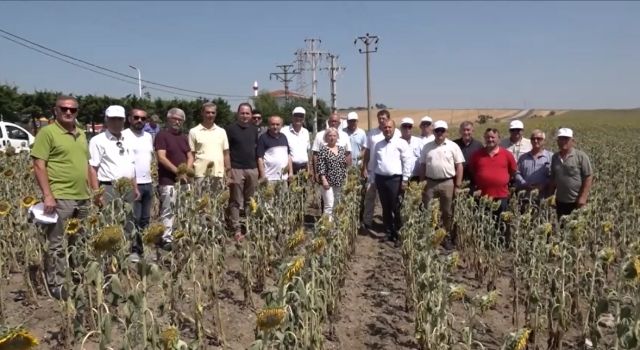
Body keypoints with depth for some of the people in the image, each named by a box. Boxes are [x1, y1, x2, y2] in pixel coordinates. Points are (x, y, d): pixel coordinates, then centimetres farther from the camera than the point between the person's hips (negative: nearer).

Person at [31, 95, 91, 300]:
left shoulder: (81, 135, 15)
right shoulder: (47, 132, -7)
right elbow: (39, 166, -12)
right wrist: (47, 195, -18)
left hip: (82, 198, 7)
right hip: (59, 198, -7)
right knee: (56, 244, 0)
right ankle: (55, 285, 10)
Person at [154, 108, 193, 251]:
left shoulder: (183, 137, 16)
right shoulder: (162, 135, -4)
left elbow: (190, 156, 14)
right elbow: (161, 157, -14)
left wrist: (186, 171, -4)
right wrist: (177, 171, -17)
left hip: (183, 180, 7)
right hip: (168, 181, -6)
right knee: (168, 211, -5)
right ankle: (166, 239, -1)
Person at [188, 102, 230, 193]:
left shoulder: (221, 131, 12)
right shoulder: (194, 132, 2)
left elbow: (226, 153, 12)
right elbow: (191, 154, 3)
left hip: (219, 174, 3)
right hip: (201, 175, -3)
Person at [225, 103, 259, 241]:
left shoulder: (254, 129, 13)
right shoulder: (231, 129, -2)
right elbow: (226, 151, -5)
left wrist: (259, 168, 13)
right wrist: (228, 170, -11)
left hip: (252, 169, 5)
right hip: (236, 169, -5)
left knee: (250, 201, 12)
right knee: (236, 202, -1)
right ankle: (236, 230, 4)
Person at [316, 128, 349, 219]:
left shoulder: (342, 149, 9)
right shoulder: (323, 150, -5)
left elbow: (345, 166, 15)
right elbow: (320, 167, -10)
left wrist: (346, 179, 11)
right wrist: (324, 180, -17)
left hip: (340, 182, 5)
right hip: (328, 182, -5)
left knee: (338, 206, 11)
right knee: (329, 206, -10)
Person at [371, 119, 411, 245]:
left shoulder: (401, 143, -3)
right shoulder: (377, 145, 12)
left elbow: (407, 162, -7)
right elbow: (373, 162, 16)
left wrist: (405, 179, -10)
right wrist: (373, 179, 12)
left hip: (395, 179, -5)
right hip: (381, 179, 5)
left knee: (396, 209, -3)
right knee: (386, 208, 11)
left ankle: (399, 234, 8)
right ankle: (389, 233, 21)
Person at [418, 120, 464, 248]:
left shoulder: (453, 146, -2)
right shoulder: (427, 147, 6)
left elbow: (459, 166, -3)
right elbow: (422, 166, 9)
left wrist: (458, 185, -7)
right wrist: (421, 184, 5)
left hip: (447, 183, -2)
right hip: (430, 183, 2)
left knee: (447, 212, 8)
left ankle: (448, 237, 21)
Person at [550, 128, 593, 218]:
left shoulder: (581, 156, -7)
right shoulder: (555, 157, 7)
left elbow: (588, 177, -9)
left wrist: (583, 197, -14)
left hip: (577, 202, -5)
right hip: (560, 202, 5)